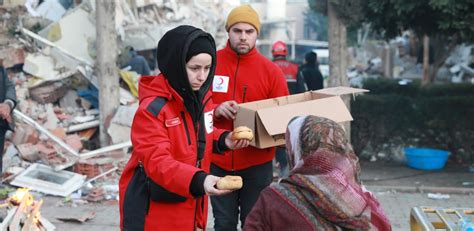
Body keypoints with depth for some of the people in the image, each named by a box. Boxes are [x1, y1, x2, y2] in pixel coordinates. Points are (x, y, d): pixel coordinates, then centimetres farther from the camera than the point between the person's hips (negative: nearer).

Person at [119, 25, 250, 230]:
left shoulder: (202, 97, 3)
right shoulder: (152, 108, -21)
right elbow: (157, 161, -30)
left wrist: (223, 140, -2)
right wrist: (198, 180, -43)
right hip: (153, 213, -7)